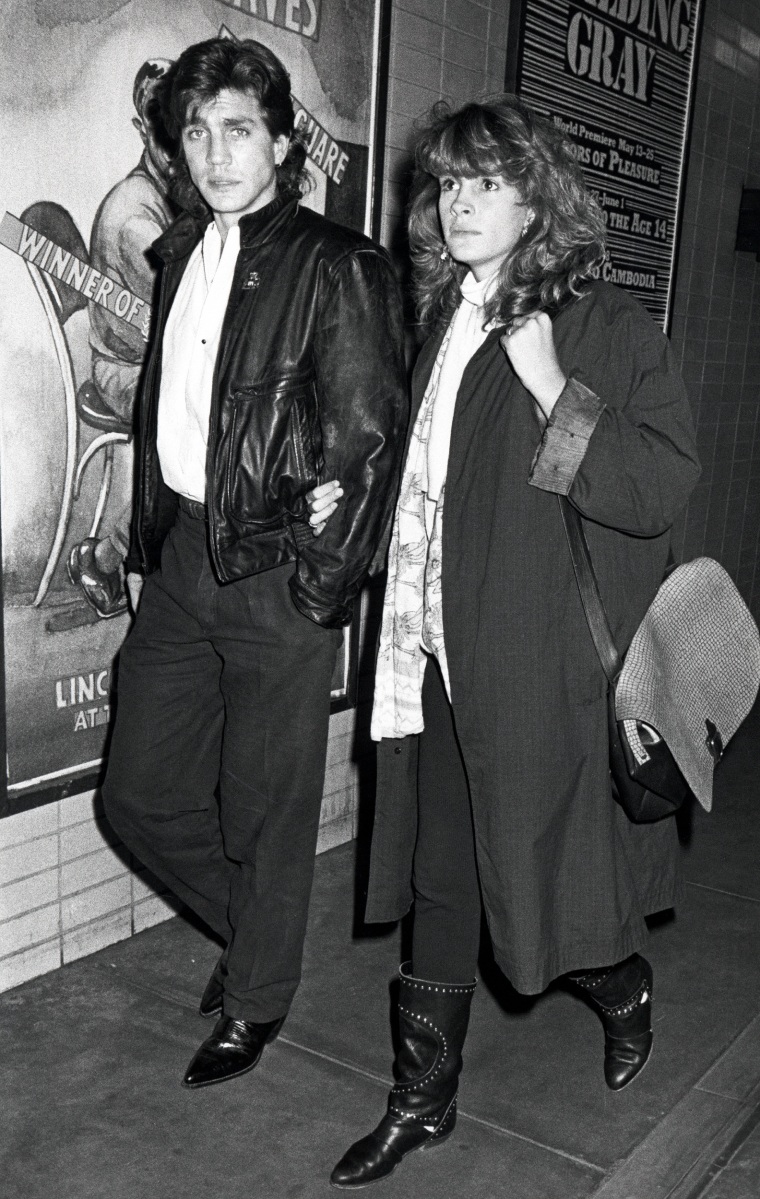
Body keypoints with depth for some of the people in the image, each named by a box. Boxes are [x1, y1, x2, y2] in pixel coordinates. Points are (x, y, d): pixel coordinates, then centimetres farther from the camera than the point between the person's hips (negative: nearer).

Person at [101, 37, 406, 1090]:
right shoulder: (182, 254, 12)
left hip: (277, 571, -7)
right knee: (141, 794, 13)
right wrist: (149, 547, 14)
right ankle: (253, 926, 40)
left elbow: (367, 439, -11)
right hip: (180, 559, 7)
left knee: (266, 810, 8)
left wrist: (324, 583, -14)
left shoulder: (335, 268, -9)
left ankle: (256, 1004, 33)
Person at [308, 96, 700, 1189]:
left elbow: (664, 490, -17)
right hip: (441, 655, 6)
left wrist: (557, 394, -23)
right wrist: (351, 505, 11)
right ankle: (423, 1099, 30)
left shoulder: (609, 328, -8)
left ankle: (624, 989, 42)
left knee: (543, 881, 8)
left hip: (553, 663, -6)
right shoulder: (444, 325, 12)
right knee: (440, 884, 13)